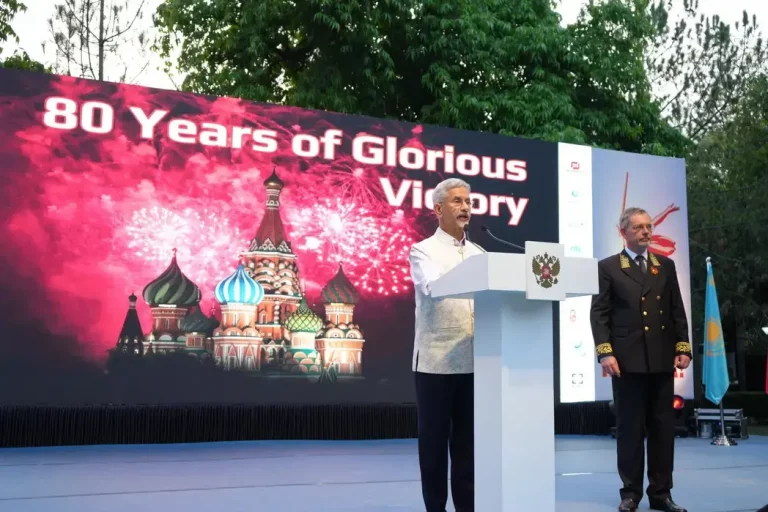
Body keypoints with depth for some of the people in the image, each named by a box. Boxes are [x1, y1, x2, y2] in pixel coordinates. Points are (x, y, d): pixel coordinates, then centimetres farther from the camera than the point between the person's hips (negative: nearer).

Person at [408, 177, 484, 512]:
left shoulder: (480, 254, 15)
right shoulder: (423, 251, -1)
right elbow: (434, 286, -21)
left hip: (473, 363, 4)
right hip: (435, 363, -4)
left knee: (468, 442, 10)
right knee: (435, 442, 4)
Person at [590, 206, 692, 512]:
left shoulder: (666, 266, 14)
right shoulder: (608, 267, 3)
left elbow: (677, 311, 14)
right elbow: (599, 314, -2)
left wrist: (682, 348, 4)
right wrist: (605, 352, -12)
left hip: (662, 360, 4)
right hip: (627, 360, -3)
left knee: (663, 428, 6)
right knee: (629, 429, 2)